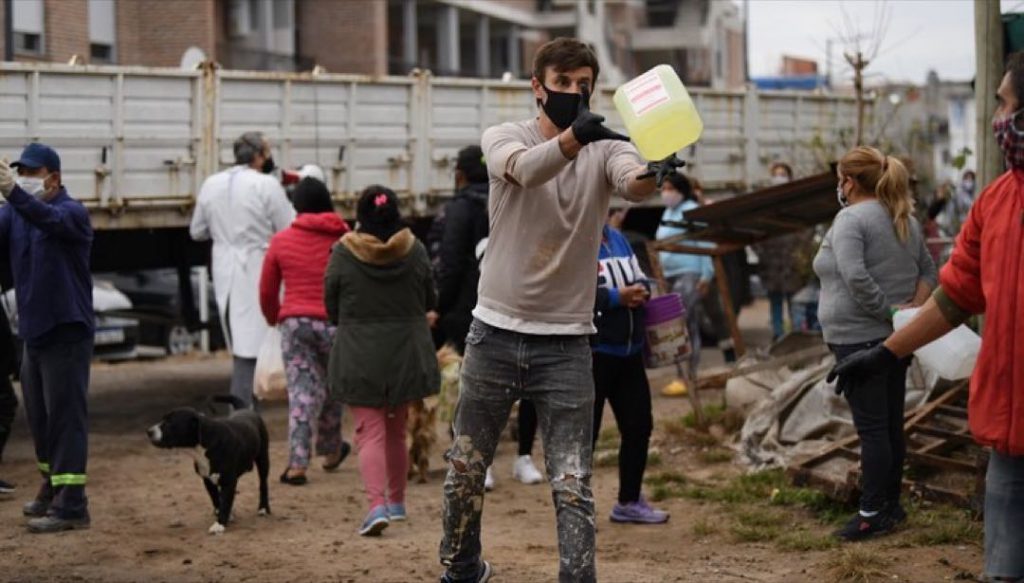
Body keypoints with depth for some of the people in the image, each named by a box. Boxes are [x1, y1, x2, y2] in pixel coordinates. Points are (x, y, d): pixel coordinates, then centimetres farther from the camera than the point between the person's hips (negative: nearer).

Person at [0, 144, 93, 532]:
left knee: (65, 417, -7)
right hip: (32, 331, 7)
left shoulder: (71, 212, -12)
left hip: (67, 331, -7)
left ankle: (71, 505, -5)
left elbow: (50, 219, -35)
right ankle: (52, 489, 30)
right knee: (38, 418, 15)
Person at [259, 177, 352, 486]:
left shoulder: (281, 241, 3)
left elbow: (266, 292, 10)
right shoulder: (346, 240, 1)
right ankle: (331, 451, 34)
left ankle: (297, 464, -8)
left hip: (295, 322, 0)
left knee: (301, 391, 1)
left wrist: (275, 320, 28)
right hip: (335, 322, 0)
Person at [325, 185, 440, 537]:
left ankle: (377, 505, -18)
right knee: (396, 430, 18)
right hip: (406, 354, 3)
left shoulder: (342, 254, -11)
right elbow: (430, 302, 7)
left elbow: (332, 309, -1)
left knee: (370, 431, -2)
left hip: (359, 358, -3)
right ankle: (396, 501, 29)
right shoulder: (414, 251, -5)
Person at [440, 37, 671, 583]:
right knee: (466, 467, 15)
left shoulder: (605, 149, -3)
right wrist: (575, 135, -52)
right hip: (495, 332, 1)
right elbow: (527, 169, -30)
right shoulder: (503, 137, -6)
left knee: (572, 484, -5)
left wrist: (651, 174, -53)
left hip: (566, 340, 0)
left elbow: (631, 183, -27)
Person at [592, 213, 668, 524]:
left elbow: (640, 278, 20)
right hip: (591, 352, -8)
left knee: (639, 425, 14)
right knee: (586, 430, -2)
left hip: (629, 351, 8)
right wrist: (617, 297, -19)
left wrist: (641, 290, -4)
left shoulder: (618, 238, 14)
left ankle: (629, 501, 29)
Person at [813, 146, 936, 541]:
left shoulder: (851, 219, -13)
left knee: (871, 427, -7)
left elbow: (855, 277, -25)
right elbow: (928, 271, 18)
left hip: (859, 338, -8)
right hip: (897, 339, 8)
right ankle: (891, 505, 21)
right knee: (892, 423, 13)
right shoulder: (905, 220, 14)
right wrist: (914, 308, 4)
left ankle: (872, 513, -4)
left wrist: (886, 311, -16)